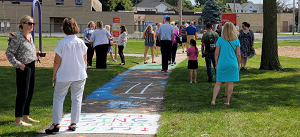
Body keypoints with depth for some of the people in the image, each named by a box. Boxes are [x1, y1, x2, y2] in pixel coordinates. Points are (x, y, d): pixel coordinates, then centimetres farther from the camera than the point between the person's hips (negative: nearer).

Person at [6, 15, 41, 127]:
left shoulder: (30, 36, 12)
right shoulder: (17, 37, -13)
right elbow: (9, 53, -13)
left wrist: (35, 55, 7)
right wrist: (18, 64, -19)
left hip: (32, 66, 8)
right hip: (23, 68, -8)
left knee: (30, 92, 13)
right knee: (22, 93, -7)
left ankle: (26, 116, 24)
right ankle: (18, 120, -2)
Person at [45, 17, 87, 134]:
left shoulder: (61, 43, -11)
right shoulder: (81, 43, -2)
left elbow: (57, 62, -7)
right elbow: (85, 61, 3)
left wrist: (54, 75, 4)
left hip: (64, 76, -2)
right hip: (79, 76, 2)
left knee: (58, 98, 7)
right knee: (76, 99, 10)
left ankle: (56, 123, 4)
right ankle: (73, 123, 13)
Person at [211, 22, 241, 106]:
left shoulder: (220, 40, -4)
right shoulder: (236, 40, -2)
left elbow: (216, 53, -3)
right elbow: (238, 54, 0)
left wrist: (217, 64, 9)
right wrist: (238, 65, 10)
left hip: (222, 64, 0)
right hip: (233, 64, 0)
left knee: (218, 83, 8)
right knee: (230, 83, 9)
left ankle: (213, 100, -3)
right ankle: (227, 101, 13)